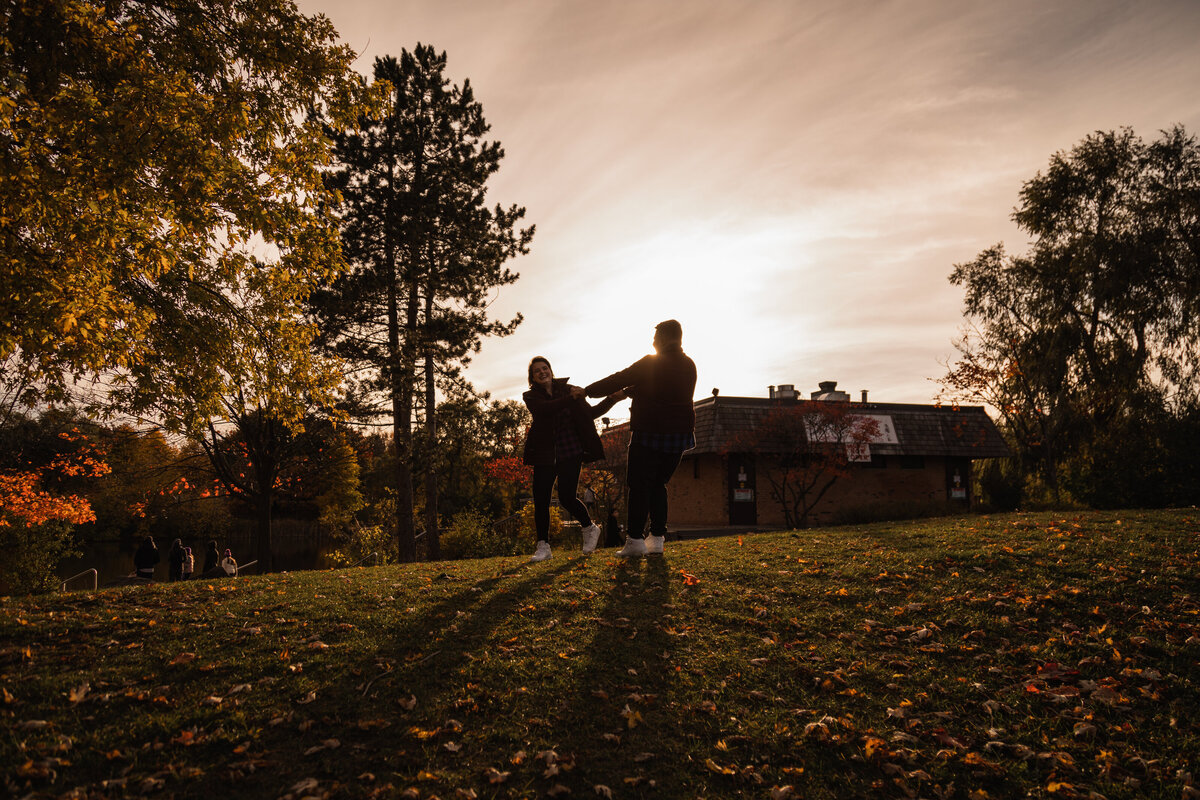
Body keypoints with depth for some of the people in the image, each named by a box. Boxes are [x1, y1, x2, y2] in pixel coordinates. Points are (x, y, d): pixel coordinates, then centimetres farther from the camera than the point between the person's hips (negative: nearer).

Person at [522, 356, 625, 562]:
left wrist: (612, 398, 0)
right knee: (540, 500, -4)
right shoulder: (531, 396, 2)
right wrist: (571, 398, -32)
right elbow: (546, 409, -21)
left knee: (566, 497, -9)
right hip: (545, 454, 1)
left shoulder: (567, 389, 7)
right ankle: (543, 546, 9)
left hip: (570, 451, -1)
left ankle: (590, 528, 19)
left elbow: (591, 413, 12)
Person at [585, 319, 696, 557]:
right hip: (679, 434, 6)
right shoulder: (689, 366, 11)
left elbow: (619, 380, -6)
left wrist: (587, 391, 3)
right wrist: (632, 391, 27)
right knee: (658, 484, 14)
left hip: (649, 433, -6)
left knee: (639, 485, 0)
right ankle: (657, 537, 9)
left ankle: (635, 538, -5)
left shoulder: (650, 363, -8)